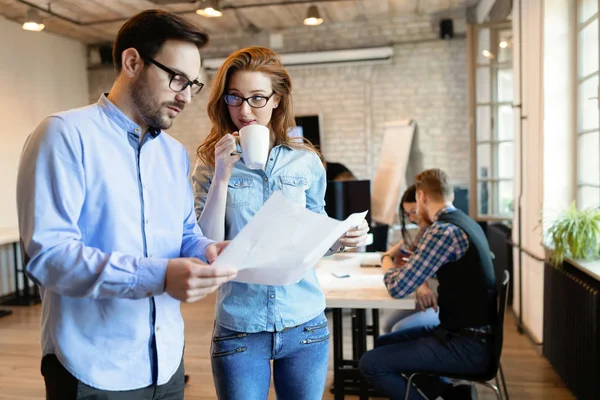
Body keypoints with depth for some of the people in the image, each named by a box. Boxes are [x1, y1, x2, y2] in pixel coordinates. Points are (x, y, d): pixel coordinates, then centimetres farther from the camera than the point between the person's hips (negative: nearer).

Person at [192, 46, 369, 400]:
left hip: (305, 326, 2)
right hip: (238, 329, -1)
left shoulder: (306, 162, 0)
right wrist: (222, 178, -18)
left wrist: (341, 239, -11)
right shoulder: (211, 166, -3)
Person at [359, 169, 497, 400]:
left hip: (467, 346, -9)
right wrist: (409, 261, 18)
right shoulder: (466, 223, 8)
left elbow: (398, 288, -18)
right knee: (383, 344, 16)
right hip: (473, 334, 9)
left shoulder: (443, 230, -21)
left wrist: (388, 266, 2)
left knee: (370, 363, -11)